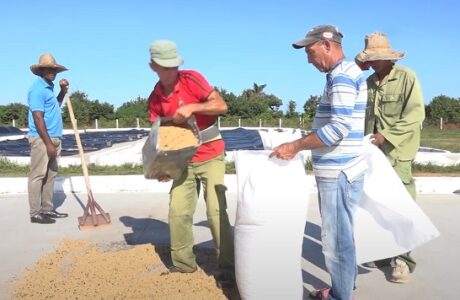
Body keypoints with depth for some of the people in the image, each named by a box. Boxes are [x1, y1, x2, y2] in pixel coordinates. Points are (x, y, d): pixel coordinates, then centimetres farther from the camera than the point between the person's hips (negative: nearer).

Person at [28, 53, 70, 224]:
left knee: (50, 175, 11)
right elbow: (38, 118, -19)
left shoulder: (49, 87, 15)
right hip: (41, 139, -9)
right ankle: (35, 213, -1)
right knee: (38, 175, -5)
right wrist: (48, 143, -21)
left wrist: (63, 91, 17)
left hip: (54, 138, 9)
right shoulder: (37, 89, -13)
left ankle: (47, 209, 19)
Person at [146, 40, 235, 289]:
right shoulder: (155, 98, 2)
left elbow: (221, 105, -14)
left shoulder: (191, 79, -11)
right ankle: (183, 263, 21)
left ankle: (228, 268, 2)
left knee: (216, 211, -9)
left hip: (211, 157, -4)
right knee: (178, 212, 3)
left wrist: (192, 107, -27)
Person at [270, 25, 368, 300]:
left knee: (336, 239, 0)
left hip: (339, 173, -10)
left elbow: (338, 129, -25)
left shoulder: (342, 75, -16)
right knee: (341, 236, 19)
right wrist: (301, 145, 18)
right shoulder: (346, 74, 16)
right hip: (338, 170, 10)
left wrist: (296, 146, -20)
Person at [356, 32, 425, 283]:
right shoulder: (369, 82, 13)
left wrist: (387, 135, -19)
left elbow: (416, 114, -13)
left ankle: (402, 259, 8)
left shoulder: (407, 78, -4)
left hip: (397, 154, -5)